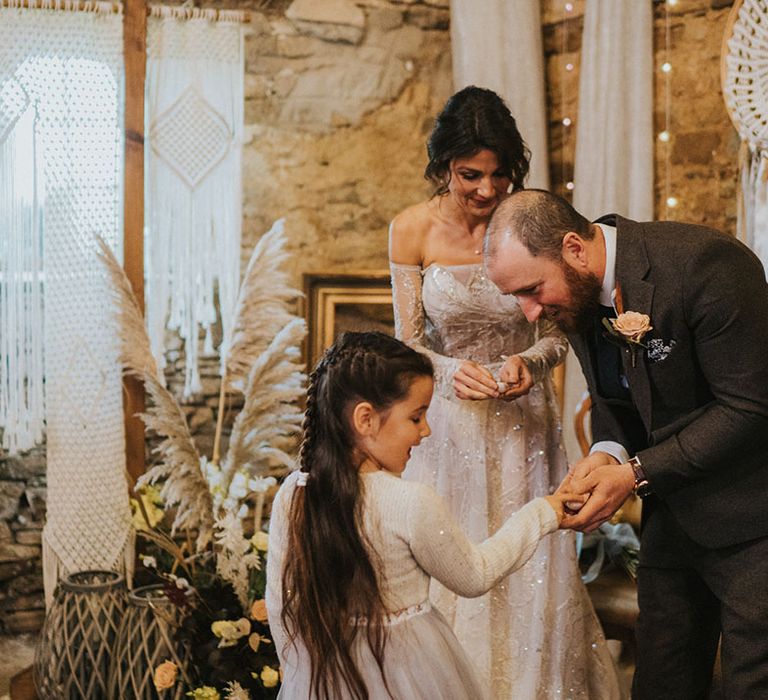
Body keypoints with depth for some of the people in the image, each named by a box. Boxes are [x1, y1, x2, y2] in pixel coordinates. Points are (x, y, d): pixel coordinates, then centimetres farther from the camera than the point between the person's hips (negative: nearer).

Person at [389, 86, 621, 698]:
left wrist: (529, 362, -23)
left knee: (531, 578, 7)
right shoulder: (412, 230, -8)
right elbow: (408, 341, -4)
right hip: (446, 423, 0)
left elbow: (556, 334, -2)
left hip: (524, 423, 0)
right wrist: (451, 372, -24)